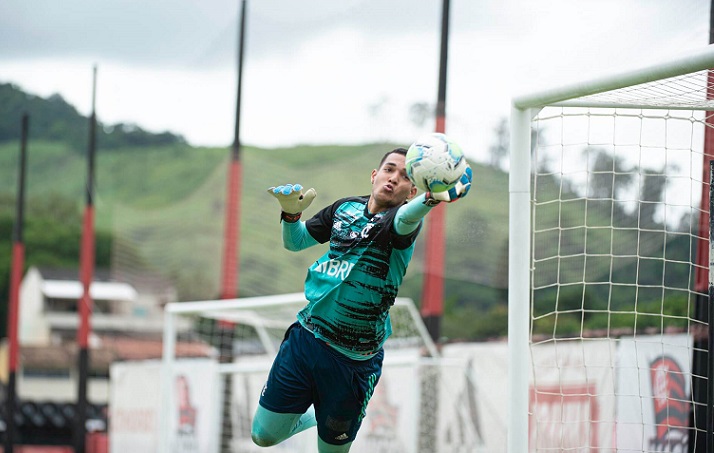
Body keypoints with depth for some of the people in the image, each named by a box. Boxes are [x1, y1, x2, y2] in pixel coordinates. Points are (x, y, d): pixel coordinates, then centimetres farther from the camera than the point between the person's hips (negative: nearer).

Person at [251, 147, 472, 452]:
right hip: (304, 337, 4)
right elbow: (295, 242, 17)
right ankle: (314, 415, 38)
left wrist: (431, 198, -61)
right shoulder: (345, 207, 5)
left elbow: (405, 218, -38)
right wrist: (291, 213, -5)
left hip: (353, 359, -4)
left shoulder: (402, 218, -11)